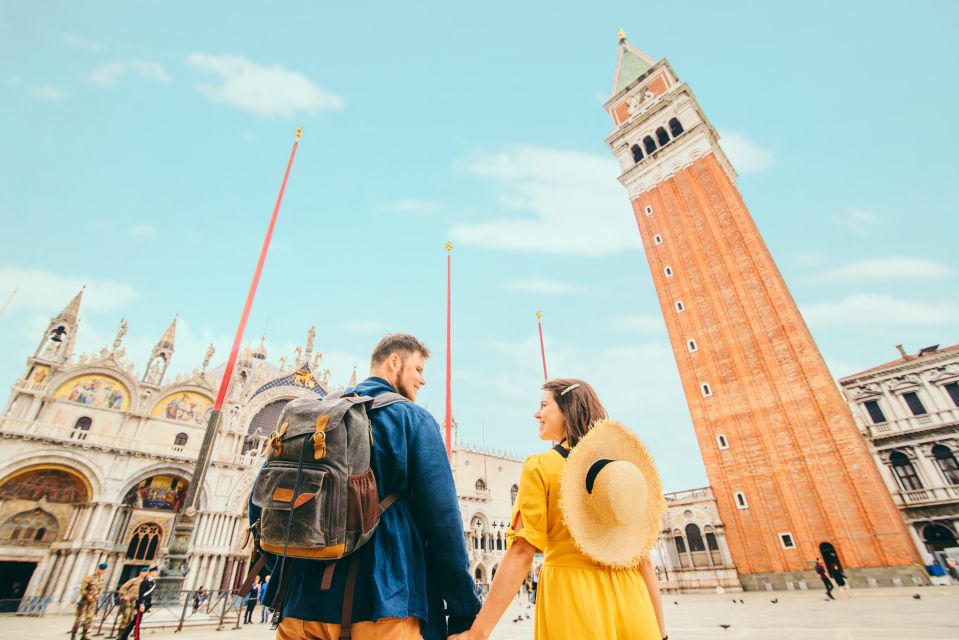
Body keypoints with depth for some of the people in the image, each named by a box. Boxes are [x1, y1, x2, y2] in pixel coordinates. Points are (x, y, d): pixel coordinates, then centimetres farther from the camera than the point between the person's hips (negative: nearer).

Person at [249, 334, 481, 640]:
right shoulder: (413, 417, -5)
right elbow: (443, 520, -12)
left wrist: (286, 573, 20)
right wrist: (464, 614, -5)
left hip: (302, 602, 5)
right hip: (382, 603, -5)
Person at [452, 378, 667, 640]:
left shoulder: (539, 467, -9)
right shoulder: (620, 462, 4)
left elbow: (522, 551, -15)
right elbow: (640, 551, 4)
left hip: (569, 597, -4)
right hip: (629, 600, 5)